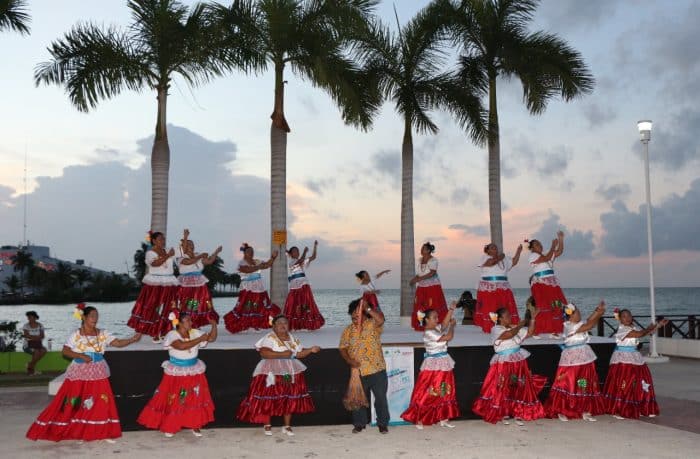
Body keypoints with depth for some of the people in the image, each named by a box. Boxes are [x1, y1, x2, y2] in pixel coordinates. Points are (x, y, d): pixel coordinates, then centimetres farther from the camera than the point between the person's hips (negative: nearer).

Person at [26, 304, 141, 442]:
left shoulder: (103, 334, 1)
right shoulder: (75, 335, -4)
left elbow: (118, 343, -6)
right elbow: (65, 351, -6)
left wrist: (133, 339, -21)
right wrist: (80, 356, -19)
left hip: (98, 374, 2)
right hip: (79, 374, -2)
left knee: (101, 404, -1)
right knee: (74, 405, 2)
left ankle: (104, 433, 6)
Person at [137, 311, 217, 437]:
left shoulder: (194, 332, -2)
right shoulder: (172, 335, -17)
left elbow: (212, 338, 0)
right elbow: (182, 346, -35)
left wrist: (214, 325, -17)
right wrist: (200, 339, -31)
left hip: (194, 372, 4)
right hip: (176, 373, -4)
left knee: (195, 399, 7)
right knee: (173, 400, 5)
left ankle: (195, 425, 22)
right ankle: (169, 426, 22)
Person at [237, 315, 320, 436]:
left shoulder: (292, 338, 12)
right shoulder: (269, 337, -9)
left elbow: (299, 353, 12)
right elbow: (264, 353, -22)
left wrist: (311, 350, -4)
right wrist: (282, 354, -23)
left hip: (290, 373, 5)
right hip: (272, 373, -5)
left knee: (290, 398, 3)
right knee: (269, 398, -2)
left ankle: (287, 426, 13)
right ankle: (267, 425, 16)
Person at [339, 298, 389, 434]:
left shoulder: (373, 325, -5)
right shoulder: (348, 330, 5)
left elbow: (381, 319, -28)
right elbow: (343, 348, 3)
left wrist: (368, 309, -34)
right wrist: (349, 360, -13)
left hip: (377, 369, -3)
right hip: (358, 371, 3)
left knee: (381, 397, 4)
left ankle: (383, 423, 18)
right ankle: (359, 423, 25)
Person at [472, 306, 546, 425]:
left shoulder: (514, 328, 11)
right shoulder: (496, 329, -8)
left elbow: (529, 333, 11)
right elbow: (510, 334, -23)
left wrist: (532, 319, 0)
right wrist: (522, 324, -11)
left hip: (518, 362, 5)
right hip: (503, 364, -5)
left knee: (519, 388, 3)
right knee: (504, 389, -1)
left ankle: (518, 414, 11)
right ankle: (504, 414, 14)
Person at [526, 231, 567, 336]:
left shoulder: (546, 255, 21)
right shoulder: (533, 256, -1)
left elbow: (559, 252, 10)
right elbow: (547, 258, -14)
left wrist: (561, 239, 2)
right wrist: (553, 246, -7)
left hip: (552, 284, 7)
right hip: (540, 284, -7)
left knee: (558, 306, -2)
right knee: (543, 307, -12)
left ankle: (555, 331, 3)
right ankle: (537, 331, -10)